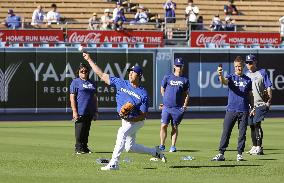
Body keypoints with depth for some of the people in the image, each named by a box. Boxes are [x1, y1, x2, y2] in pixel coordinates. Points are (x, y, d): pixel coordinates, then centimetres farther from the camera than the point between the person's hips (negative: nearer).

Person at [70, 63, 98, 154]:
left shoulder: (91, 83, 18)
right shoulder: (75, 82, 0)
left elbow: (94, 98, 21)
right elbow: (72, 98, -6)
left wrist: (96, 111, 15)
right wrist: (74, 111, -14)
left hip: (89, 112, 6)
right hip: (80, 112, -6)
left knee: (86, 130, 10)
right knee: (79, 130, -4)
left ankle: (85, 147, 16)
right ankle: (78, 148, 1)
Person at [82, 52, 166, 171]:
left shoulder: (143, 94, -15)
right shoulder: (121, 84, -3)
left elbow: (143, 115, -14)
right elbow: (102, 75, -3)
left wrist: (131, 119, -31)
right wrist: (89, 60, -6)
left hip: (136, 120, -7)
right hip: (125, 121, 7)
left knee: (122, 132, -33)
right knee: (130, 147, 13)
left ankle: (114, 163, -38)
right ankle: (155, 152, 36)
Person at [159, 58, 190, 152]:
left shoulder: (185, 80, 8)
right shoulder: (167, 77, 6)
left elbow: (187, 94, 10)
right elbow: (162, 90, 15)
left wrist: (184, 106, 1)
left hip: (178, 108, 0)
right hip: (167, 106, 0)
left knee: (175, 127, 3)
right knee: (164, 126, -4)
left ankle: (173, 146, 7)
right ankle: (162, 145, 4)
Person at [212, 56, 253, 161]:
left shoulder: (248, 80, 10)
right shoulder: (231, 77, 3)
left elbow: (250, 95, 17)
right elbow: (224, 81, -20)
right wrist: (220, 75, -42)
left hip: (244, 110, 2)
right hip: (231, 109, -2)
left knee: (242, 133, 3)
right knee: (226, 132, -4)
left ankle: (240, 154, 11)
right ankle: (221, 154, -3)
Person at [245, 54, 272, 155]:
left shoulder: (262, 73, 2)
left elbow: (269, 87, -1)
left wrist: (269, 101, -10)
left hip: (260, 104, -5)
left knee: (257, 123, -16)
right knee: (252, 125, 8)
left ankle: (259, 147, -15)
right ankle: (254, 147, 16)